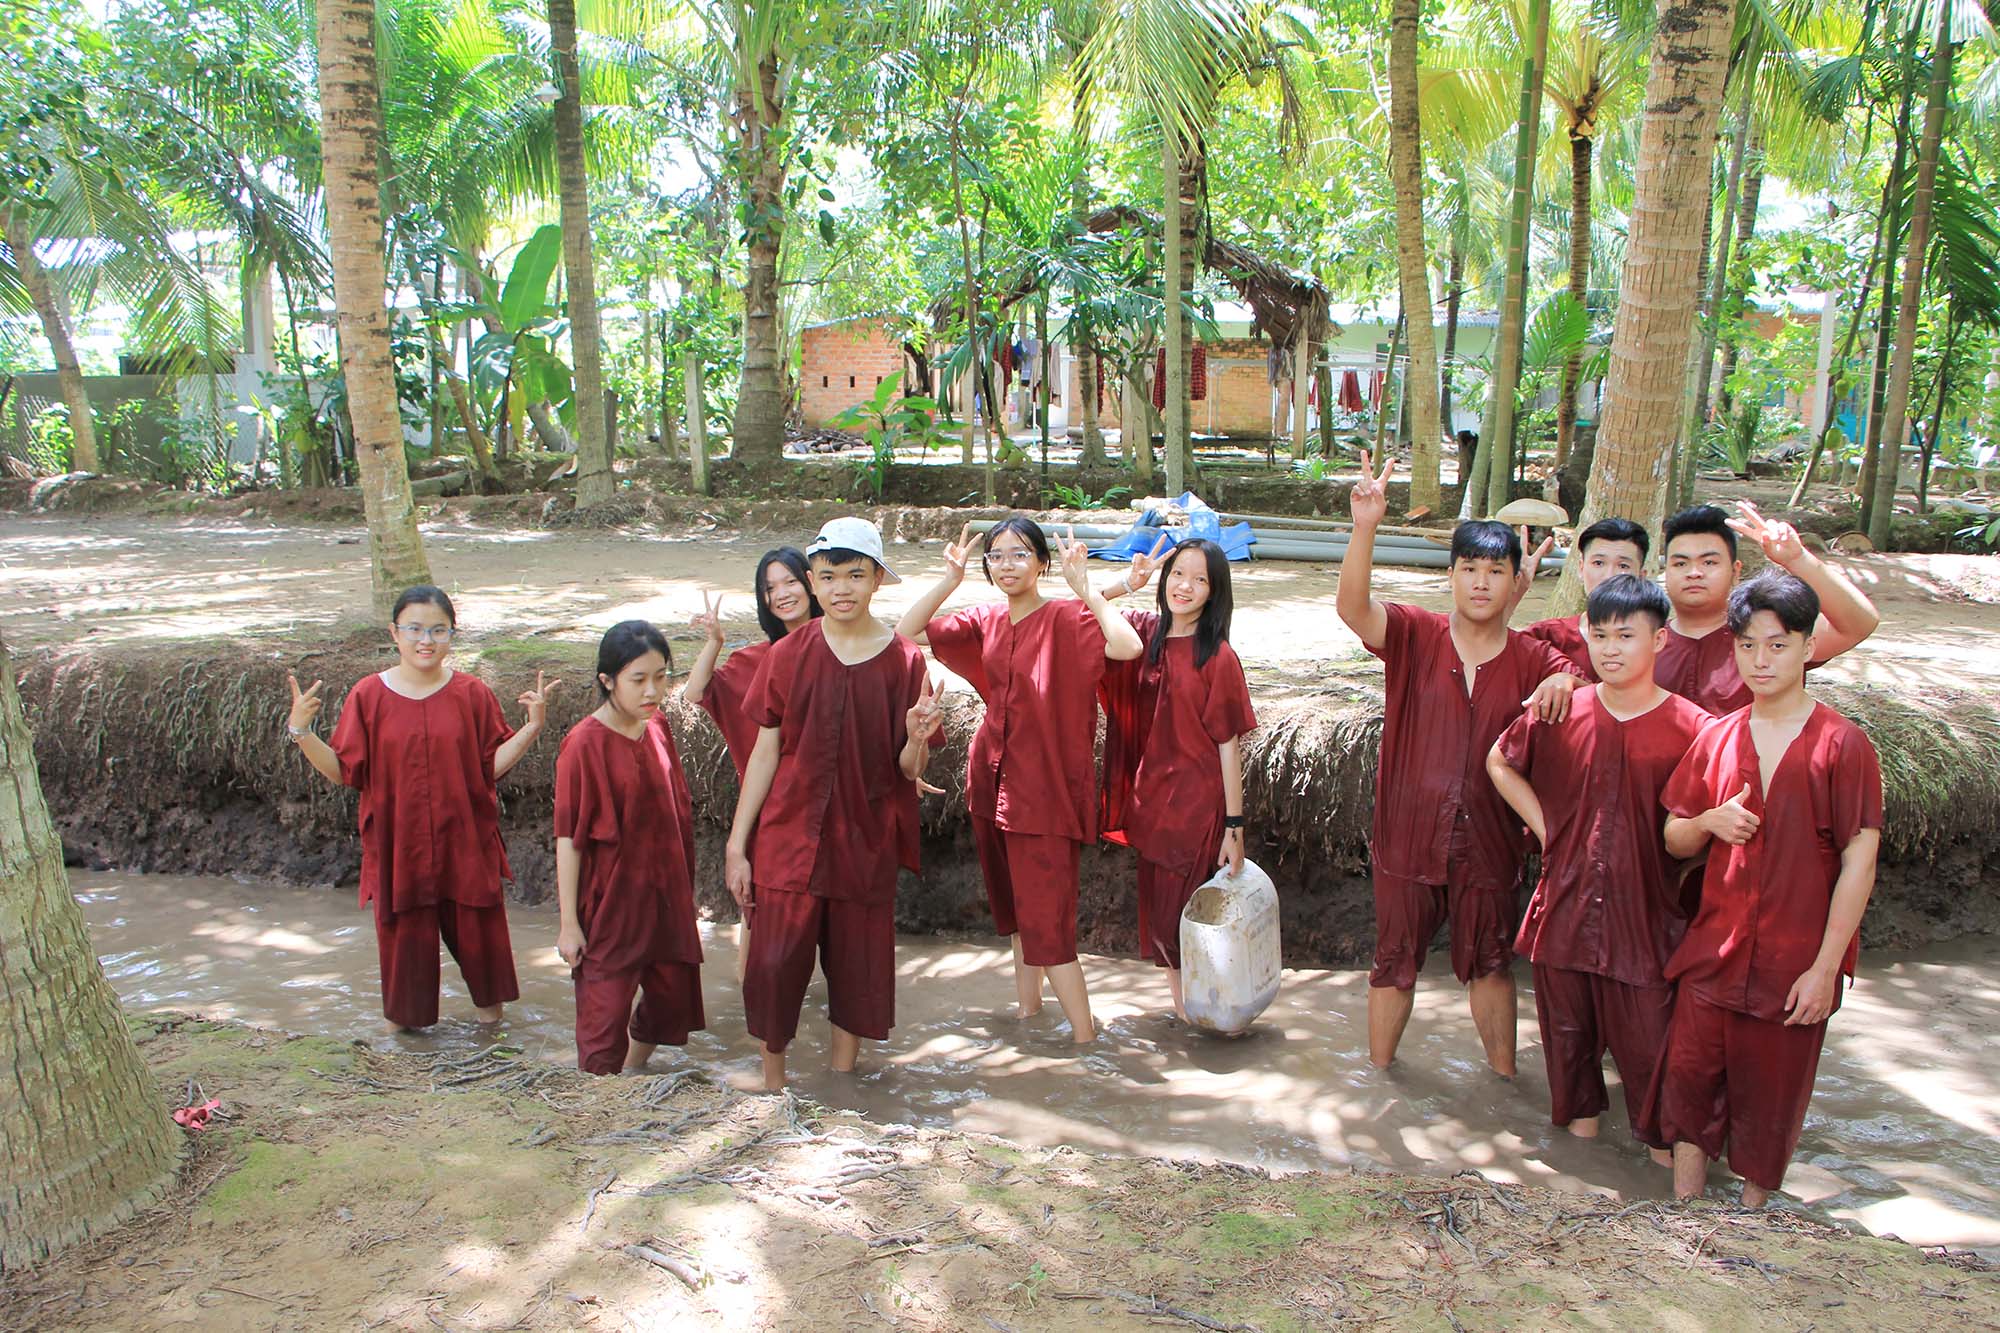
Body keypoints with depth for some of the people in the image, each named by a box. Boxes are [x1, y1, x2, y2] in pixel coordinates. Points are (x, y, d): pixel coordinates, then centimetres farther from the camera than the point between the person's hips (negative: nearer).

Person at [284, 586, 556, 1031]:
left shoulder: (472, 693, -3)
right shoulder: (368, 695, -5)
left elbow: (494, 764, -2)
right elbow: (342, 772, -3)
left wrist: (532, 726, -13)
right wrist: (301, 731, -16)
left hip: (464, 837, 0)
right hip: (398, 840, 0)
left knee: (476, 922, 12)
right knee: (404, 928, 12)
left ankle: (488, 998, 38)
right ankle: (407, 1010, 37)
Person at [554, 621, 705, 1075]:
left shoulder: (657, 726, 1)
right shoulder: (584, 743, -17)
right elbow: (568, 837, -16)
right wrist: (568, 922, -15)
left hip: (663, 892, 7)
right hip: (609, 899, -7)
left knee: (673, 996, 16)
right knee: (605, 1013, 1)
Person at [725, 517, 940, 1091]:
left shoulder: (903, 661, -2)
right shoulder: (788, 655, 0)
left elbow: (908, 771, 1)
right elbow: (764, 753, 4)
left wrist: (917, 738, -22)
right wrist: (737, 844, 2)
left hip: (866, 844, 0)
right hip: (788, 838, 0)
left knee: (857, 970, 9)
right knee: (774, 965, -2)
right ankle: (773, 1079, 22)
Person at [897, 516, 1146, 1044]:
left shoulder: (1066, 619, -13)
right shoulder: (985, 620, 5)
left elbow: (1128, 647, -30)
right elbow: (908, 631, 2)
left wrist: (1084, 587, -27)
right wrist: (950, 580, -9)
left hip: (1044, 786, -7)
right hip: (992, 778, 7)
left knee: (1045, 918, -7)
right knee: (1014, 908, 19)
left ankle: (1085, 1037, 3)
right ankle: (1028, 1011, 35)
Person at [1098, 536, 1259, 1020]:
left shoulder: (1217, 657, -12)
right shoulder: (1146, 632, 2)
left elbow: (1229, 745, -12)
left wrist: (1235, 827, -12)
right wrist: (1127, 583, -11)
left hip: (1198, 805, -5)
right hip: (1150, 799, 5)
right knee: (1158, 907, 14)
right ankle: (1180, 1002, 31)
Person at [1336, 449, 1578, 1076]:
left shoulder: (1532, 658, 0)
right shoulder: (1416, 635, -6)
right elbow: (1352, 606, -22)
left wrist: (1564, 686, -27)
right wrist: (1365, 528, -38)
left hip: (1488, 841, 1)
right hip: (1408, 834, -1)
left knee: (1490, 963, 16)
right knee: (1396, 961, 13)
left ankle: (1504, 1074, 35)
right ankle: (1378, 1070, 32)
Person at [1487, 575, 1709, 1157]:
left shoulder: (1690, 727, -10)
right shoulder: (1559, 712, -2)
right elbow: (1500, 762, 13)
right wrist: (1544, 824, 6)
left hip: (1646, 908, -3)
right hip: (1566, 902, 3)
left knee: (1649, 1033, 5)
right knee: (1567, 1023, 17)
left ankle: (1665, 1144, 25)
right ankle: (1580, 1115, 38)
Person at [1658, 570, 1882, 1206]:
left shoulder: (1842, 744, -9)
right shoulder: (1716, 737, 4)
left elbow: (1859, 862, -10)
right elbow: (1675, 839, 13)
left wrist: (1825, 969, -12)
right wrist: (1710, 822, -11)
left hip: (1795, 962, -3)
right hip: (1712, 947, 4)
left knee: (1770, 1095, 10)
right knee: (1689, 1077, 8)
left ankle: (1751, 1211, 31)